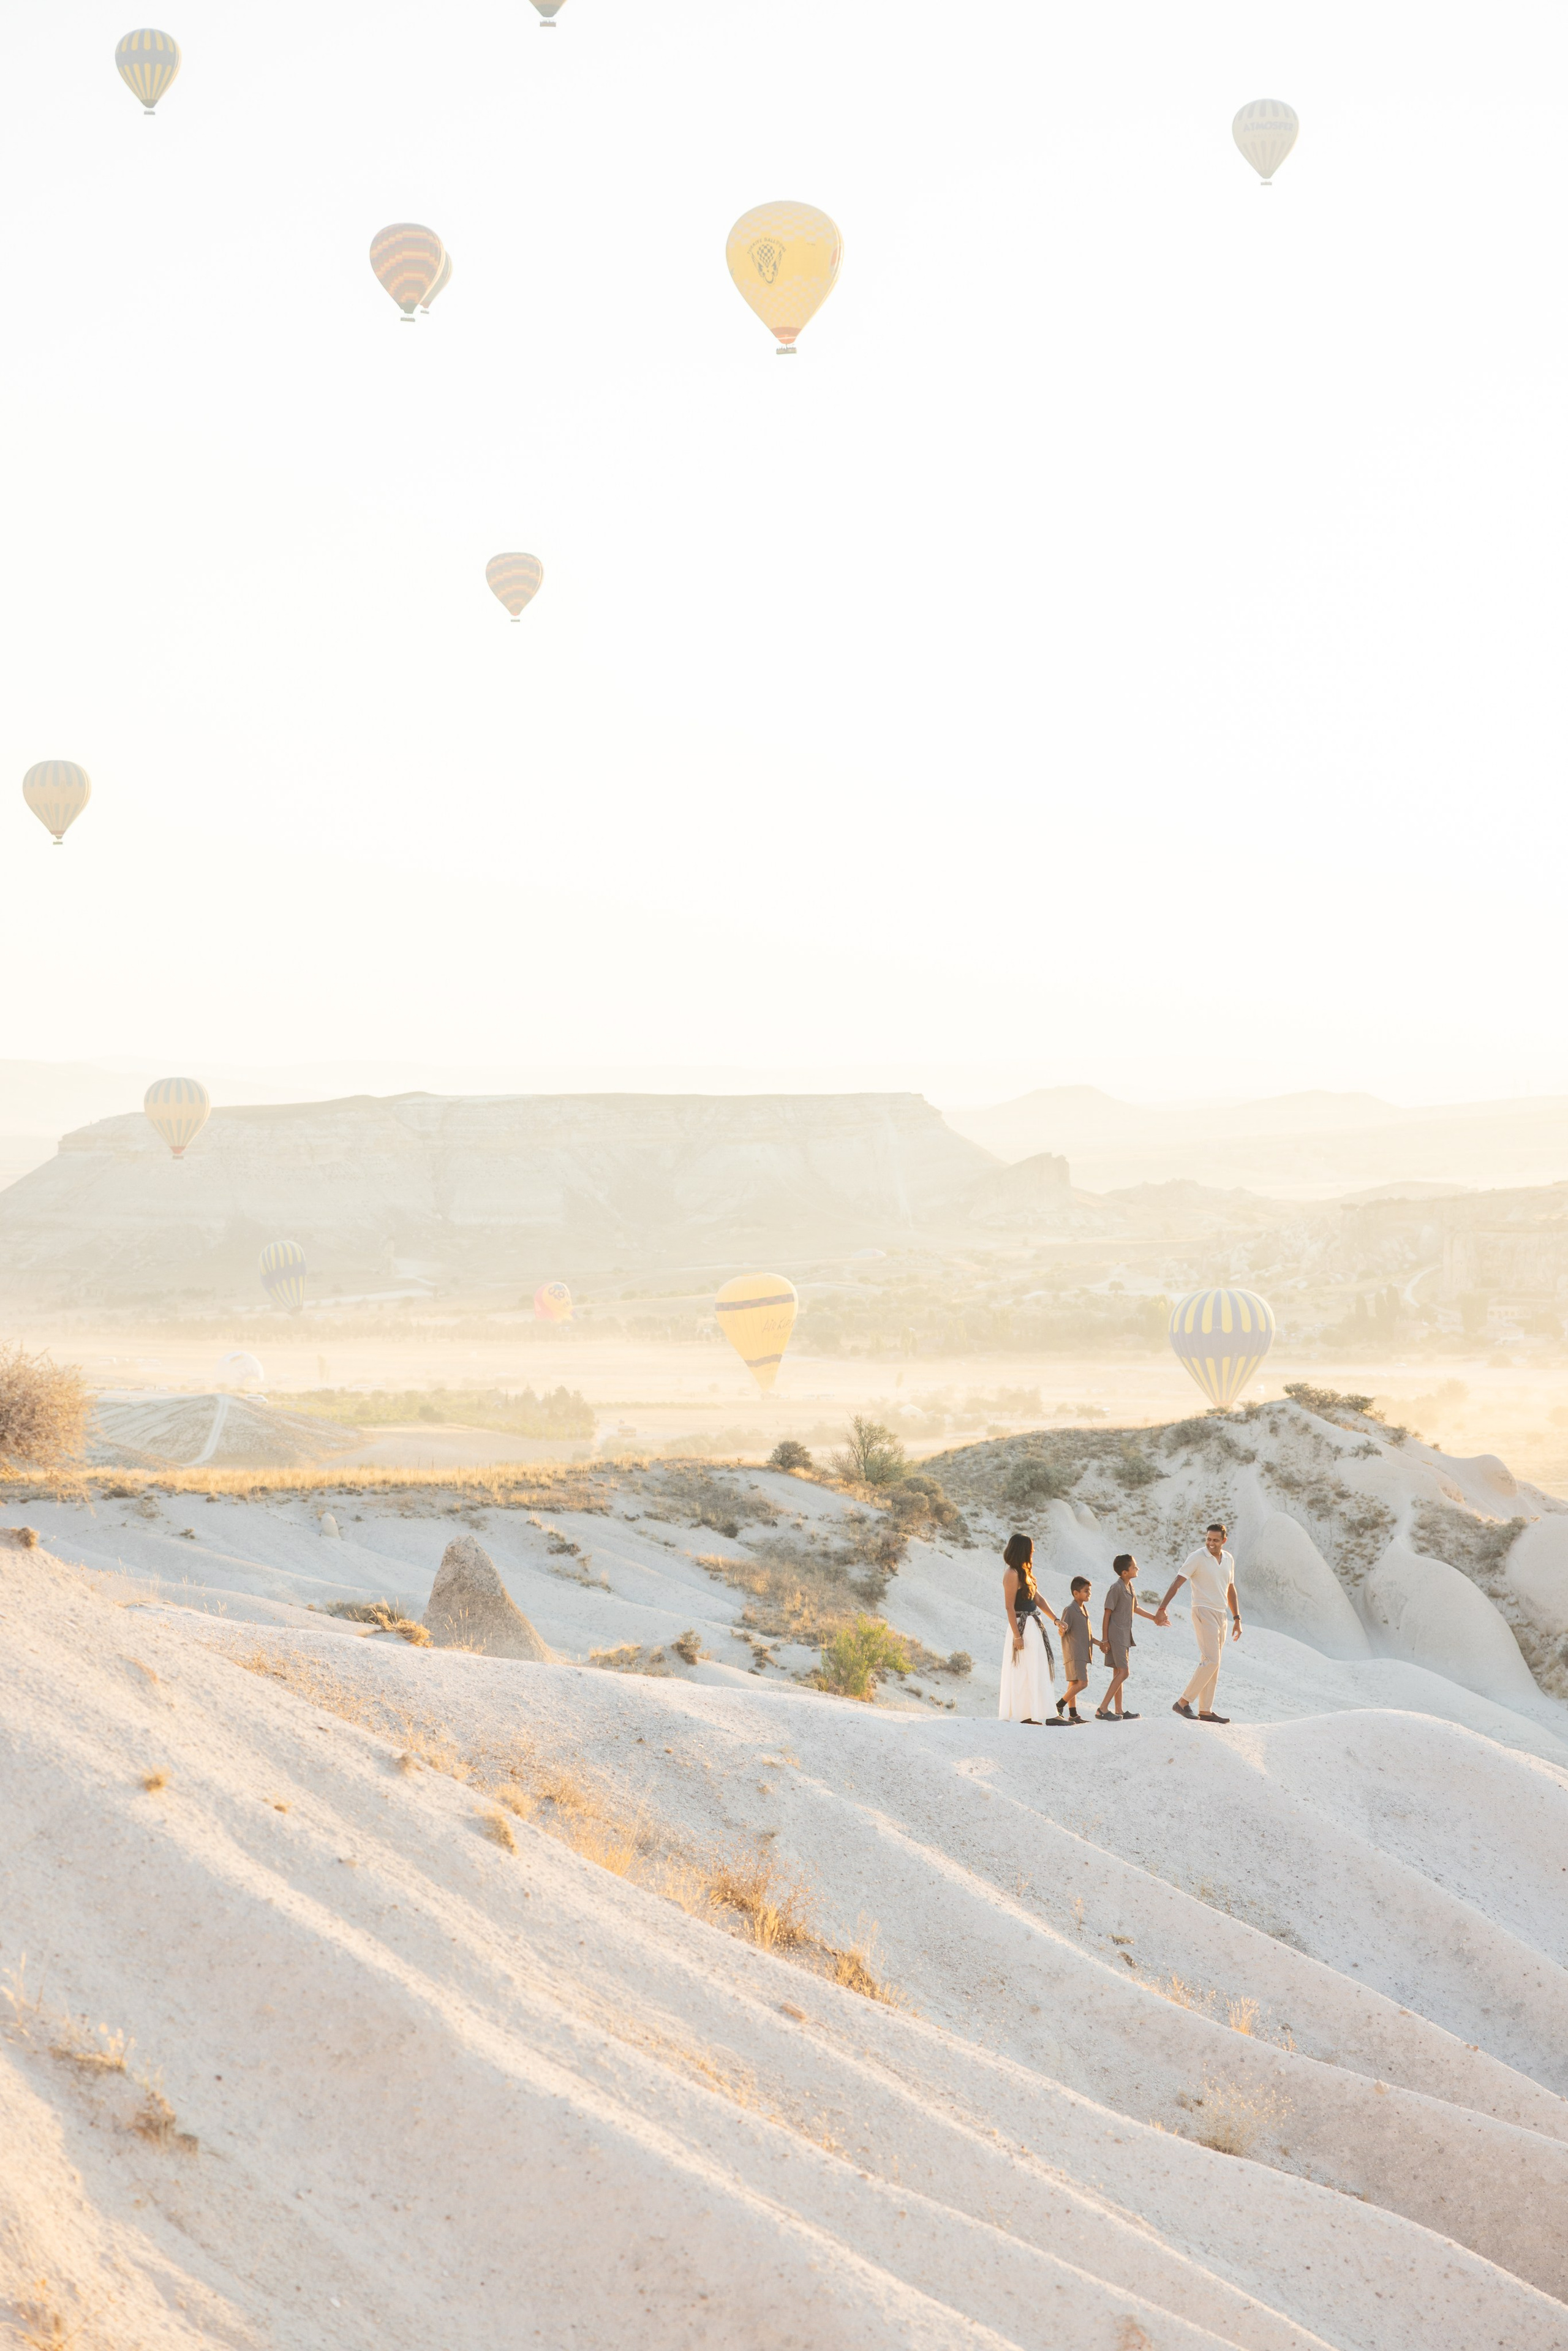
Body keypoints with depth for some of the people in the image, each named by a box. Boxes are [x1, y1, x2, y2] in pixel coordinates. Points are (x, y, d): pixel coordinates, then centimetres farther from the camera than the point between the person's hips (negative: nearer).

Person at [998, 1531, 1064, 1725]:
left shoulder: (1025, 1574, 15)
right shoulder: (1012, 1575, -14)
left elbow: (1038, 1600, 18)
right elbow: (1009, 1607, -17)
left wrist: (1055, 1619, 9)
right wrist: (1017, 1635, -20)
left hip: (1033, 1627, 10)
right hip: (1022, 1627, -10)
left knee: (1037, 1671, 11)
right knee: (1028, 1671, -8)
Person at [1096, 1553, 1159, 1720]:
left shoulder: (1129, 1587, 12)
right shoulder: (1116, 1588, -16)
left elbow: (1135, 1608, 28)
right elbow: (1107, 1613, -15)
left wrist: (1154, 1618, 36)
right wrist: (1104, 1640, -16)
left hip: (1125, 1636, 9)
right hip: (1116, 1635, -9)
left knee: (1119, 1673, 11)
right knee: (1123, 1672, -14)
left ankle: (1119, 1711, 15)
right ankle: (1102, 1709, -16)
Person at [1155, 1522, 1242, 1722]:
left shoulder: (1229, 1560, 11)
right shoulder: (1197, 1558, -10)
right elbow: (1177, 1583, -14)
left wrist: (1237, 1618, 19)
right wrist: (1162, 1609, -23)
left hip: (1220, 1615, 7)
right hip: (1204, 1612, -7)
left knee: (1211, 1664, 8)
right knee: (1212, 1661, -16)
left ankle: (1205, 1711, 11)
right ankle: (1183, 1702, -13)